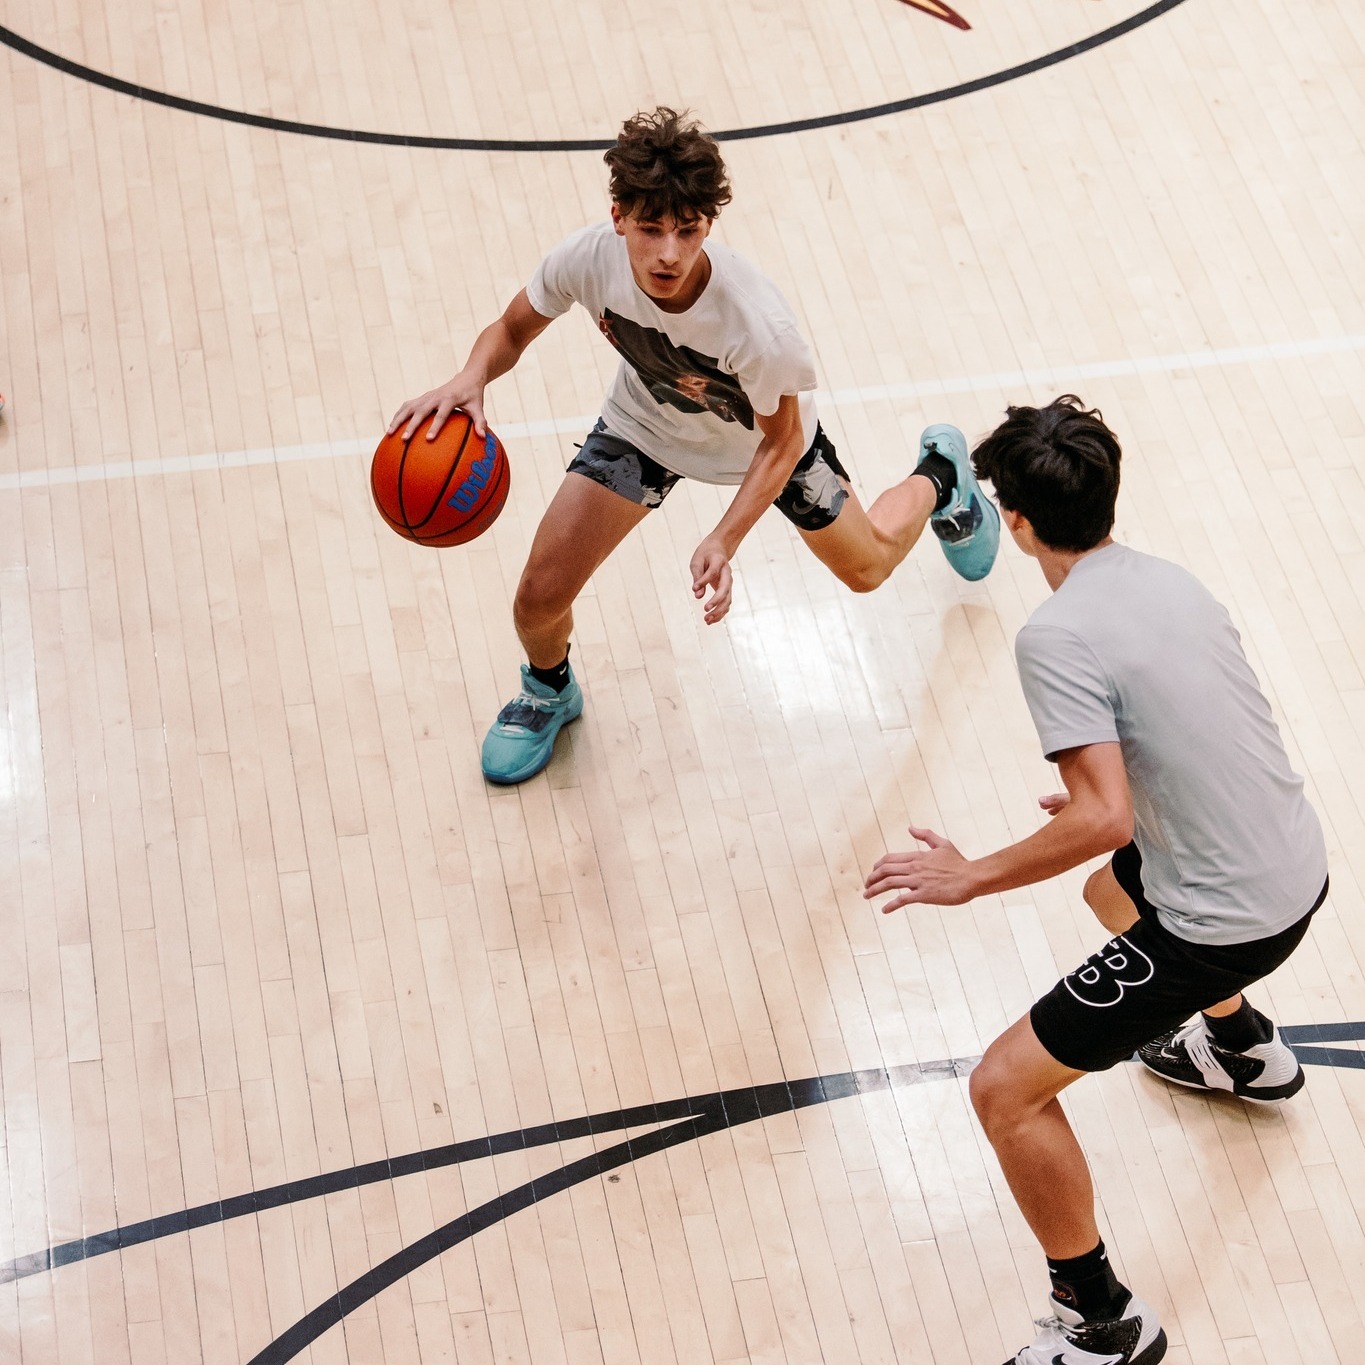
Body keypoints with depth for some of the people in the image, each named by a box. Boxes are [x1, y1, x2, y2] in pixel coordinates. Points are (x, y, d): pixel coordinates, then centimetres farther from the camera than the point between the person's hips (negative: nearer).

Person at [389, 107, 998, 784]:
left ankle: (938, 476, 56)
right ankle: (549, 692, 31)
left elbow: (781, 441, -25)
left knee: (867, 566, 20)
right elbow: (512, 330, -15)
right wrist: (470, 379, -37)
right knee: (540, 597, -7)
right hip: (644, 421, 2)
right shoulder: (588, 258, -35)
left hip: (762, 436, -2)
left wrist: (724, 541, -36)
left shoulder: (758, 324, -44)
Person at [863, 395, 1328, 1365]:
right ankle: (1245, 1047, 63)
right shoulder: (1170, 582, 4)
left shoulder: (1059, 635, -22)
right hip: (1299, 866, 9)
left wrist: (970, 878, -15)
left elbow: (1103, 820, -28)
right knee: (1114, 891, 40)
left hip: (1225, 921, -9)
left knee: (1007, 1090, -1)